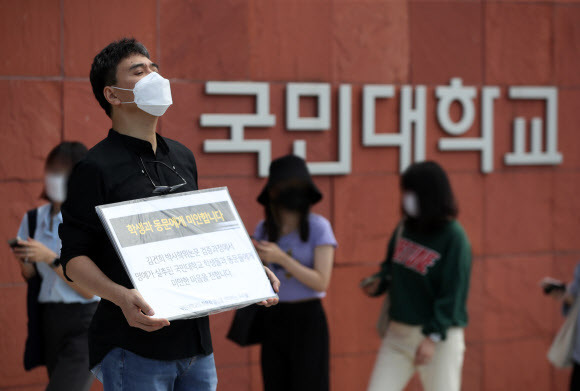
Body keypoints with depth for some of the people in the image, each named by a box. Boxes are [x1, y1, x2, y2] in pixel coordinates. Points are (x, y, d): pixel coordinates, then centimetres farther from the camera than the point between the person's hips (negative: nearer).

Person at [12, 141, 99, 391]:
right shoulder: (35, 219, 5)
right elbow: (30, 277, 13)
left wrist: (50, 258, -23)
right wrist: (25, 261, -9)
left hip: (84, 325, -6)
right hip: (49, 321, 6)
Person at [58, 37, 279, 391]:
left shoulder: (183, 158, 14)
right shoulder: (97, 168, -7)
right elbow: (74, 256, -10)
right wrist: (121, 296, -26)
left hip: (196, 343, 7)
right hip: (133, 349, -6)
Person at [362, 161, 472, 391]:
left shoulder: (454, 238, -14)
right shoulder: (405, 228, 5)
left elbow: (452, 294, -16)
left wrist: (433, 337, -21)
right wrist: (379, 282, -3)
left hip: (441, 337, -6)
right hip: (398, 333, 6)